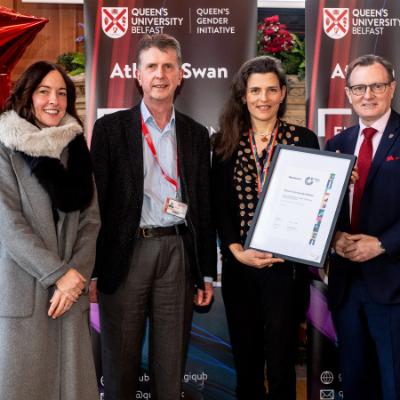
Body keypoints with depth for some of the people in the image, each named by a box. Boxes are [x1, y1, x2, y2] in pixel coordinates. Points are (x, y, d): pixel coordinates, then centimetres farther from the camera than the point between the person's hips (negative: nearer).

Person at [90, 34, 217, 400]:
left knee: (172, 364, 11)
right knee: (120, 362, 10)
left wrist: (207, 273, 9)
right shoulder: (111, 127, 1)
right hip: (126, 253, -2)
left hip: (177, 252, 2)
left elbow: (204, 206, 10)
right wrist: (91, 268, -6)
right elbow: (97, 198, -2)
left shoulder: (196, 134, 9)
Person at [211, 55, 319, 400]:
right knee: (245, 359, 13)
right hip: (238, 266, 2)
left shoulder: (304, 139, 1)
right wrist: (238, 251, -9)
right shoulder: (226, 143, 6)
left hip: (286, 266, -2)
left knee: (281, 361, 6)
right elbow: (219, 207, 3)